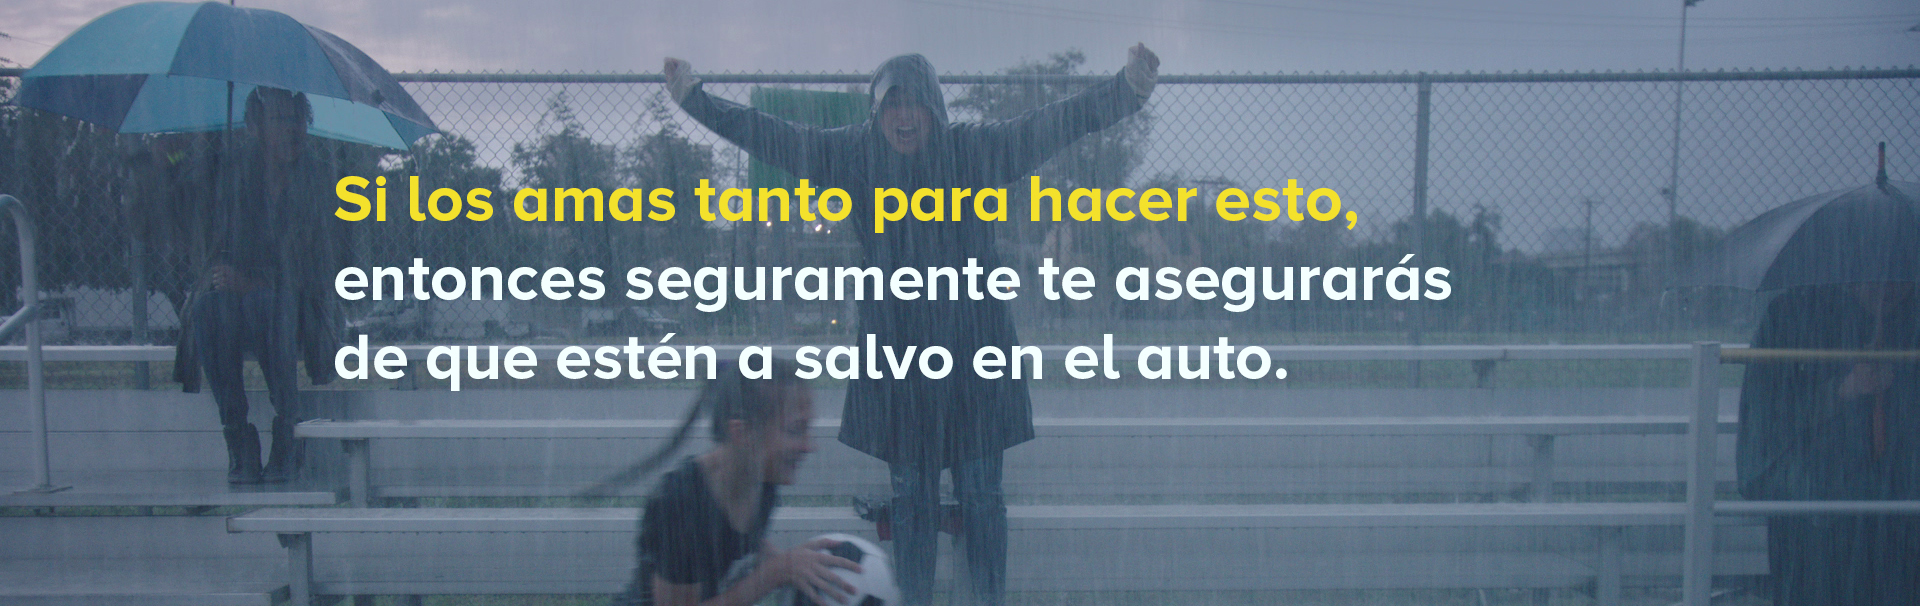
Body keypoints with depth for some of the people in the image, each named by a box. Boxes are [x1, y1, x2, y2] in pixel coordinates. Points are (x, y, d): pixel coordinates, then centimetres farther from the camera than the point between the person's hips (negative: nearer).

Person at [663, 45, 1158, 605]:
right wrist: (693, 98, 9)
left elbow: (1052, 124, -9)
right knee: (910, 493, 11)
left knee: (980, 492, 3)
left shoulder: (975, 150, -2)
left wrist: (1129, 89, -21)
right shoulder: (853, 155, 3)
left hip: (974, 350, -1)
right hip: (895, 350, 2)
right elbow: (769, 136, 8)